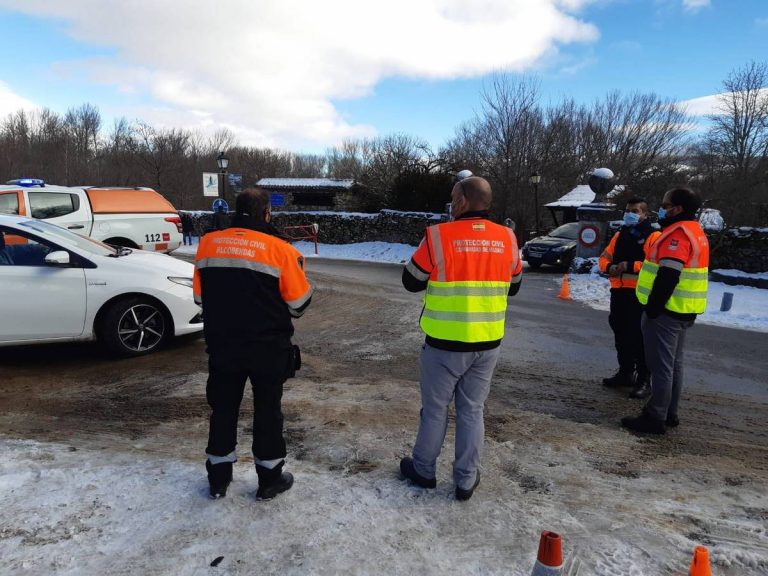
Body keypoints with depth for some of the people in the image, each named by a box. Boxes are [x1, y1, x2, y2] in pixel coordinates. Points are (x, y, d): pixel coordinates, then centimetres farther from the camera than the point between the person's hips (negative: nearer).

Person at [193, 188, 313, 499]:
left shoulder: (207, 244, -1)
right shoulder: (279, 249, -14)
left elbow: (200, 297, 8)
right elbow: (299, 303, -6)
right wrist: (298, 265, 13)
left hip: (221, 345, 3)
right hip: (268, 348, -3)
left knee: (223, 408, 18)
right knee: (267, 410, 12)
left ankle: (218, 477, 30)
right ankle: (270, 479, 24)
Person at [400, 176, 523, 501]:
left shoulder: (438, 236, -14)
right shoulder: (507, 239, -1)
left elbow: (411, 282, -4)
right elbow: (513, 287, 12)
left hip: (445, 343, -3)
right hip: (488, 343, 4)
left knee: (435, 408, 13)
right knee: (472, 410, 14)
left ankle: (423, 470, 30)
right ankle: (466, 480, 24)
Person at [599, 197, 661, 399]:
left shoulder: (654, 236, -6)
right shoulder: (619, 235, 18)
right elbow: (605, 257, 18)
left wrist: (630, 266, -23)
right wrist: (609, 267, -5)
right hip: (618, 292, 7)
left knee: (640, 338, -4)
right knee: (621, 335, 15)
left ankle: (644, 380, 5)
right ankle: (625, 372, 30)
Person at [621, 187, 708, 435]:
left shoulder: (678, 233, -17)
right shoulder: (695, 231, 16)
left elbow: (667, 276, -25)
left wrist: (653, 307, -20)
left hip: (666, 310, -10)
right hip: (683, 311, 10)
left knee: (661, 366, -6)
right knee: (673, 364, 16)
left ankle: (655, 418, 0)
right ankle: (669, 413, 25)